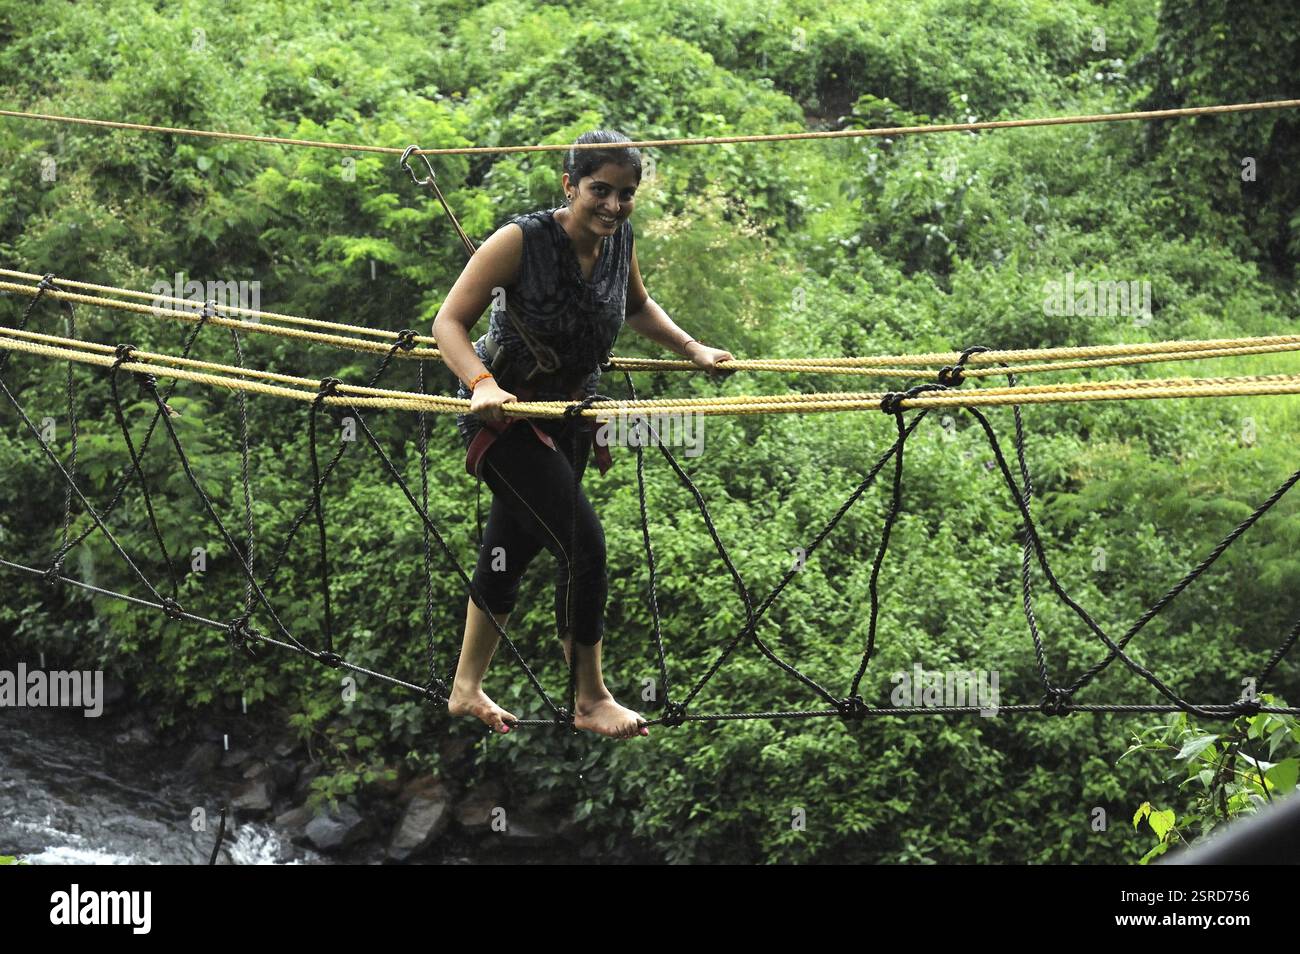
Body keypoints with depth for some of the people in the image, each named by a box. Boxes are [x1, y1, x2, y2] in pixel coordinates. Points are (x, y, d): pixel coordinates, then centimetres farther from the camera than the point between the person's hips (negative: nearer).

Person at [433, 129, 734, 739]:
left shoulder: (619, 241, -2)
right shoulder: (523, 239, -21)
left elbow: (637, 307, 20)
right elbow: (449, 322, -22)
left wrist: (693, 350, 10)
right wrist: (482, 383, -37)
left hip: (567, 421, 7)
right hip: (504, 417, -7)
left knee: (510, 552, 17)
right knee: (583, 544, -15)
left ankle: (467, 690, 33)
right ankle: (590, 700, -2)